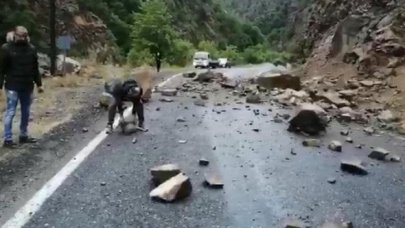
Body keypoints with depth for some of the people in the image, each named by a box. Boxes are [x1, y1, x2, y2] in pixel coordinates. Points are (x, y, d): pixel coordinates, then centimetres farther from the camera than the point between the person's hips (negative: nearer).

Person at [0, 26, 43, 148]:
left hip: (28, 87, 5)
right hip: (12, 87, -5)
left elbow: (35, 68, 12)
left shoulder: (31, 48, 6)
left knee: (26, 112, 12)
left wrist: (39, 84, 10)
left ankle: (24, 136, 24)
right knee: (10, 112, -1)